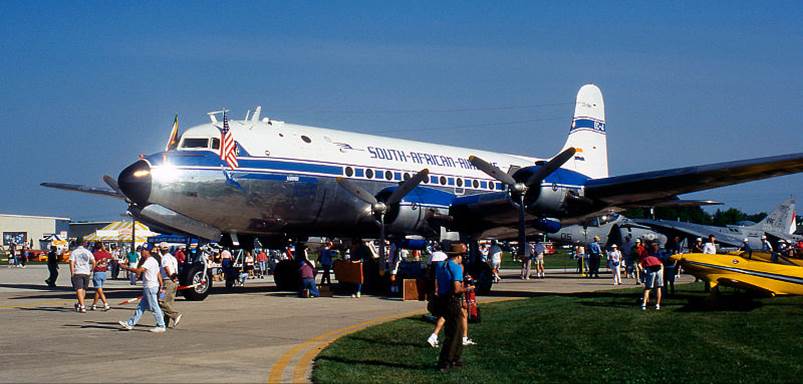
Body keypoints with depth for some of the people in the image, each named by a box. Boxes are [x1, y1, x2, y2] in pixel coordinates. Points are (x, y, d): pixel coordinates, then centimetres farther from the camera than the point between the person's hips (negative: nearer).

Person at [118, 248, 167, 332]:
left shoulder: (149, 261, -15)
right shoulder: (152, 261, 17)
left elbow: (138, 271, -24)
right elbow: (158, 275, 18)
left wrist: (127, 268, -13)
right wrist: (161, 287, 18)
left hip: (150, 287, -10)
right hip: (148, 287, 10)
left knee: (154, 307, -5)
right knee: (141, 307, 12)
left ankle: (161, 326, 0)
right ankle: (130, 323, 16)